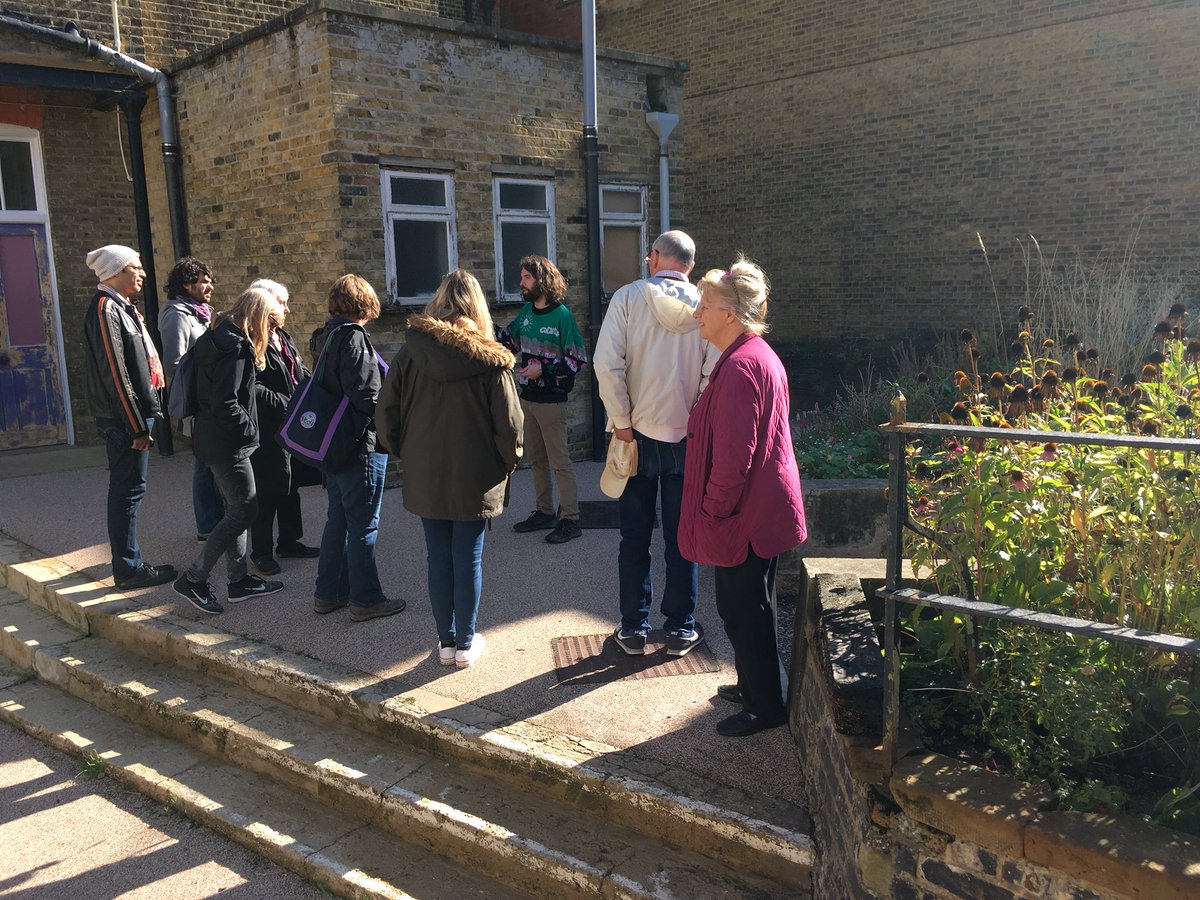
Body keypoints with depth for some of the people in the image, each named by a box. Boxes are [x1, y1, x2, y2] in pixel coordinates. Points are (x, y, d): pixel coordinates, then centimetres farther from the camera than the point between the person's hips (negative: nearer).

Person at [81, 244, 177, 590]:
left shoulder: (121, 307, 16)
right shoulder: (106, 309, -14)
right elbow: (115, 375, -20)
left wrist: (145, 417, 18)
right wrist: (137, 428, -19)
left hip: (134, 413, 10)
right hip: (124, 419, -10)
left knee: (127, 489, 15)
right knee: (129, 490, -4)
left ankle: (126, 563, 25)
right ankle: (128, 569, 4)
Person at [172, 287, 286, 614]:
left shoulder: (222, 338, 13)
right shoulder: (234, 346, -19)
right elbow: (224, 404, -24)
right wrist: (250, 428, -12)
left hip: (217, 440, 11)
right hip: (227, 444, -11)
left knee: (236, 509, 15)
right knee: (244, 510, -4)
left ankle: (240, 580, 23)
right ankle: (193, 580, 2)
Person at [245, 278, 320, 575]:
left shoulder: (284, 339, 15)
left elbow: (302, 375, 19)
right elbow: (253, 389, -23)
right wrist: (285, 405, -21)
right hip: (266, 431, -9)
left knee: (290, 487, 17)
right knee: (266, 494, 0)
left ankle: (289, 542, 30)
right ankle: (261, 552, 12)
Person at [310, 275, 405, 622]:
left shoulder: (324, 337, 10)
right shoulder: (353, 337, -17)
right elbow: (365, 393, -22)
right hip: (360, 444, -9)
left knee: (337, 519, 18)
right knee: (363, 524, 1)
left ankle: (328, 593, 27)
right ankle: (365, 599, 11)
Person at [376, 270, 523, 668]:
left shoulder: (410, 353, -5)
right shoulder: (490, 360, -10)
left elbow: (388, 412, 0)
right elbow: (509, 425, -10)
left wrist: (406, 454, 13)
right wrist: (507, 464, 6)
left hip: (425, 477, 2)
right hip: (475, 480, -1)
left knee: (438, 558, 11)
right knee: (468, 558, 8)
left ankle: (446, 640, 21)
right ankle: (465, 643, 18)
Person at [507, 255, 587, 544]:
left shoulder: (562, 316, -12)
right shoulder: (526, 311, 9)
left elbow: (578, 359, -12)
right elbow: (512, 340, 23)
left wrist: (544, 369, -18)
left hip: (551, 400, -7)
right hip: (527, 397, 8)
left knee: (559, 462, -5)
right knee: (536, 459, 14)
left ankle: (570, 520, 1)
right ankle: (545, 512, 25)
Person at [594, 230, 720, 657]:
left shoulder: (628, 297, -7)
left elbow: (607, 364, -15)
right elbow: (713, 374, -12)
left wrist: (622, 423, -8)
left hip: (638, 434, -1)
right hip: (688, 438, 1)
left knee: (635, 535, 11)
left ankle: (633, 629, 19)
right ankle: (681, 629, 20)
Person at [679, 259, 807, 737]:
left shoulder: (741, 366, -23)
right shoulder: (760, 356, 12)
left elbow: (733, 454, -26)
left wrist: (714, 509, -15)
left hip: (746, 514, -10)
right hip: (763, 508, 10)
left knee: (742, 609, 3)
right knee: (749, 606, 21)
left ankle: (766, 706, 17)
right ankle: (754, 685, 37)